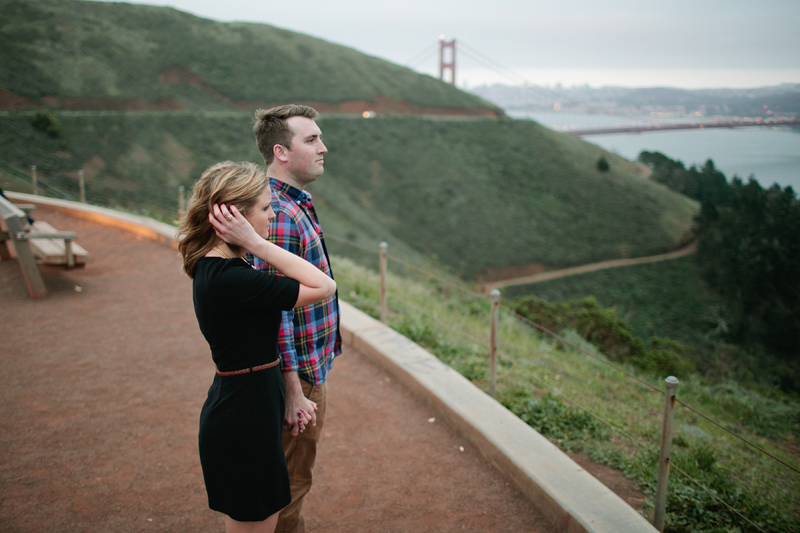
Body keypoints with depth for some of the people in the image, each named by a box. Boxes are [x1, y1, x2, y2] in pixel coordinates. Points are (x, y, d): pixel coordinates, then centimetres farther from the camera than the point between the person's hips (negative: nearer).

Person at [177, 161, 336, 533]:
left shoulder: (214, 268, 5)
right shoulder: (229, 278, -26)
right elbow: (324, 287, -24)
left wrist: (288, 395, 11)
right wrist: (256, 244, -25)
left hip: (243, 409, 10)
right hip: (243, 420, -10)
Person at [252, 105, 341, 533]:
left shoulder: (295, 205, 9)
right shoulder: (281, 216, -25)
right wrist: (295, 393, -24)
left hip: (309, 368, 10)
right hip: (299, 375, -10)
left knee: (289, 478, 26)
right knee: (290, 484, 9)